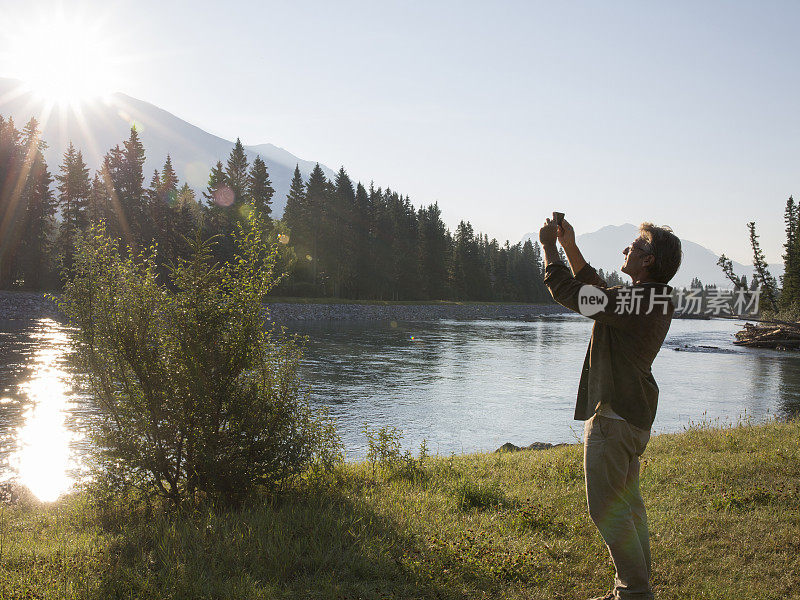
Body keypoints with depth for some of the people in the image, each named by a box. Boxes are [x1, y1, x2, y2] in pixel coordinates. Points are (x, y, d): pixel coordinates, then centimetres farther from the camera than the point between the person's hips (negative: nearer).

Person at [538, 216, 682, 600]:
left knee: (607, 508, -2)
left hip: (611, 417, -10)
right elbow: (595, 290, 20)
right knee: (628, 504, 16)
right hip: (634, 416, 10)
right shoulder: (658, 301, 8)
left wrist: (549, 247, -2)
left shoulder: (634, 301, -22)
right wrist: (570, 247, 17)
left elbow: (566, 291, -17)